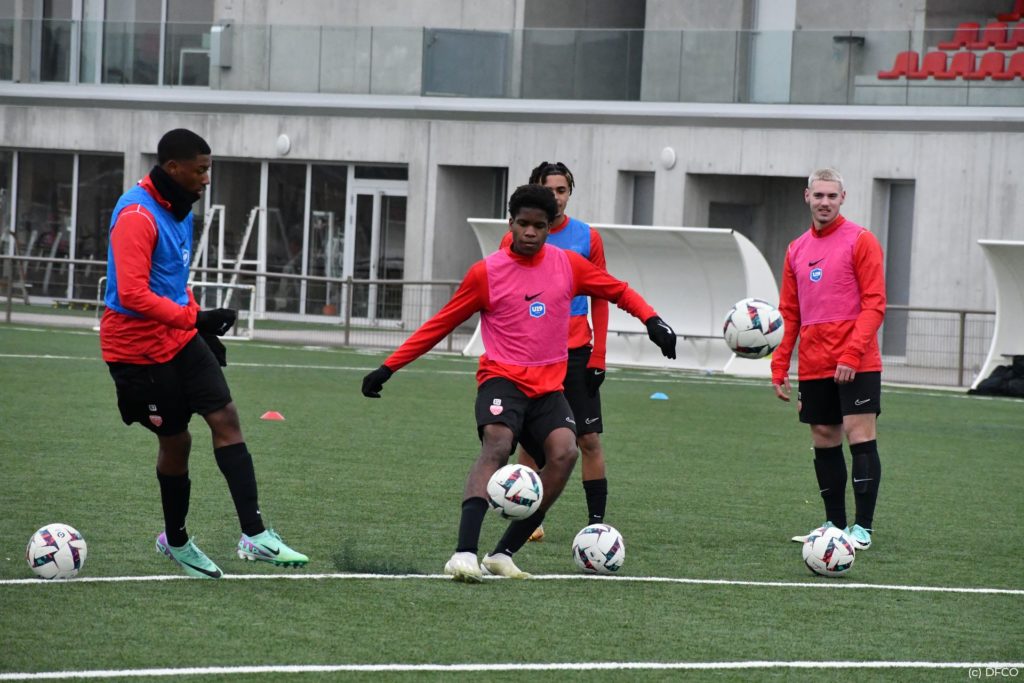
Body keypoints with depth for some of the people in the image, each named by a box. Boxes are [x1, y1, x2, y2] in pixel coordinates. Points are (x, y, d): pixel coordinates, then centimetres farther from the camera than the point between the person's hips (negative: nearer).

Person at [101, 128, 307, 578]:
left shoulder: (179, 210, 10)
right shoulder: (137, 215, -20)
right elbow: (132, 294, -29)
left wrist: (204, 331, 18)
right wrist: (195, 318, -28)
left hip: (180, 339, 8)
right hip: (139, 349, -8)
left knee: (225, 417, -5)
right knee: (175, 440, 2)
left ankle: (254, 534, -8)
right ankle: (175, 540, 25)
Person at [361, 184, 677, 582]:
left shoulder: (567, 265, 7)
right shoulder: (486, 273, -1)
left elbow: (618, 292, 18)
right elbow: (440, 325, 6)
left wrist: (652, 321, -1)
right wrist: (389, 368, 3)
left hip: (548, 386, 3)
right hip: (502, 378, -3)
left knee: (564, 452, -24)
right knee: (497, 445, -32)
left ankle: (503, 553, -16)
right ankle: (464, 553, -44)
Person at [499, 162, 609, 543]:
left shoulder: (587, 238, 2)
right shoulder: (515, 240, 1)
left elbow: (600, 299, 5)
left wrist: (598, 357, -2)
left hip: (577, 353, 0)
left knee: (589, 440, -5)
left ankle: (597, 521, -1)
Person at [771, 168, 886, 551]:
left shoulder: (860, 242, -3)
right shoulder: (797, 250, 14)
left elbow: (874, 304, -9)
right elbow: (788, 314, 17)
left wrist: (852, 354, -19)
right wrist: (779, 367, 10)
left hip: (856, 365, -6)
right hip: (813, 367, 6)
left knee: (860, 438, -9)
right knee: (824, 444, 8)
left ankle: (863, 529, -8)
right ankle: (835, 524, 16)